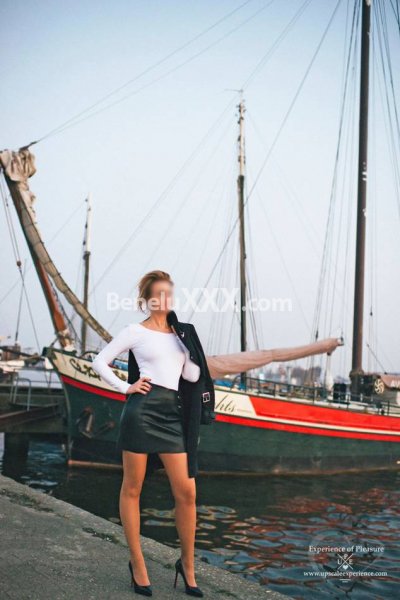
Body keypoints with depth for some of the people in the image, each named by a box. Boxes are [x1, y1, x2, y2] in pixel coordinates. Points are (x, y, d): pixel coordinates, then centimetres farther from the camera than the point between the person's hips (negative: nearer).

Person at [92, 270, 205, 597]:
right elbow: (100, 362, 3)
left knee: (187, 492, 0)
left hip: (172, 413, 4)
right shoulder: (136, 331, 3)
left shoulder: (179, 332, 16)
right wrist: (126, 387, -4)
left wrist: (187, 340, 0)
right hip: (142, 408, -4)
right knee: (132, 489, 5)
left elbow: (193, 374, 7)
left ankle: (187, 565, 16)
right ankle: (137, 563, 19)